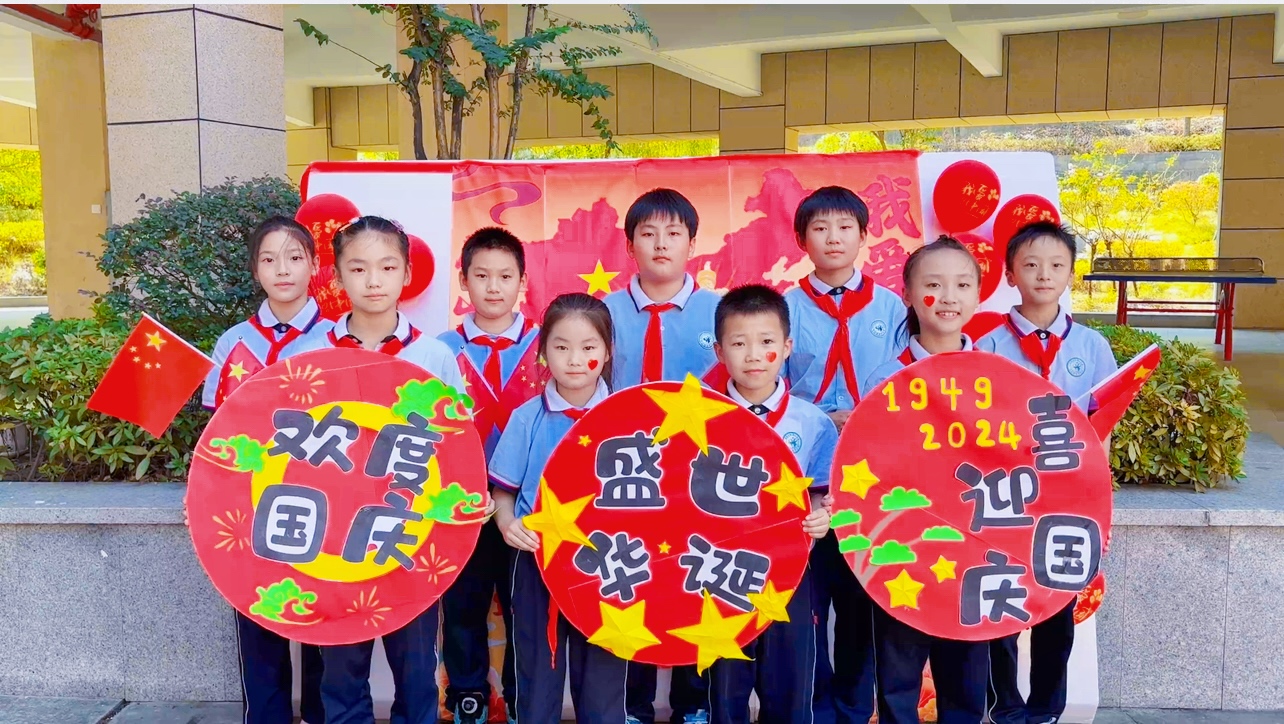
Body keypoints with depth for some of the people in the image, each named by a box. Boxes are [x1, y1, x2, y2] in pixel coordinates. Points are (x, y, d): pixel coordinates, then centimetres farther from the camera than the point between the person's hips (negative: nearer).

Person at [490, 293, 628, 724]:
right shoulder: (527, 419, -4)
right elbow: (503, 492, 1)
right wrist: (507, 523, -18)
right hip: (539, 563, 0)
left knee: (603, 683, 12)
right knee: (537, 679, 14)